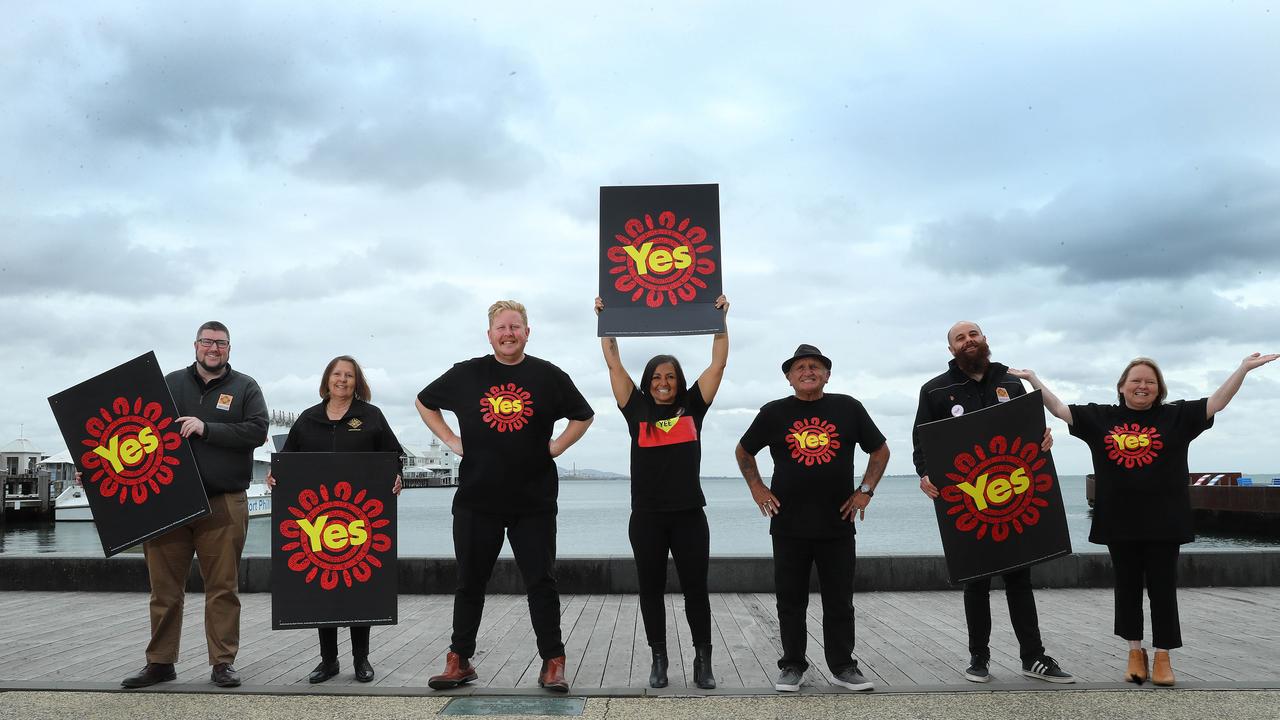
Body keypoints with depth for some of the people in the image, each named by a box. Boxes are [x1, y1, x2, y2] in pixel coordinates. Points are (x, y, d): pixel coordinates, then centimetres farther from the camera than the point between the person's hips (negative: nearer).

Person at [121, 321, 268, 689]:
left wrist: (206, 429, -14)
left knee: (223, 588, 2)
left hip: (223, 503, -2)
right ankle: (160, 662, 19)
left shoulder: (244, 387, 7)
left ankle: (223, 663, 11)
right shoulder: (171, 383, 13)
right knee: (164, 588, 7)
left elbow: (257, 431, -6)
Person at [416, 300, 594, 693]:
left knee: (541, 582, 2)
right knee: (470, 582, 10)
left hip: (534, 501, -1)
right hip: (476, 499, 1)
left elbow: (584, 416, 15)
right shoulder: (466, 374, 4)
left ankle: (553, 664, 10)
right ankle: (459, 661, 22)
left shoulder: (548, 375, 2)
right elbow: (424, 402, 17)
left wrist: (557, 446, 1)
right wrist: (452, 441, 6)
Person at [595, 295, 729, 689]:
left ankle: (703, 661, 17)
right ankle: (658, 660, 21)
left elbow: (718, 364, 4)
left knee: (696, 587, 6)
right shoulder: (637, 408, 5)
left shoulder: (692, 405, 6)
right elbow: (614, 365, 5)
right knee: (651, 589, 8)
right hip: (647, 516, 0)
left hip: (689, 514, 0)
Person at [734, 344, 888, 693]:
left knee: (839, 602, 8)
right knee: (791, 601, 7)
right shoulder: (773, 413, 2)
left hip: (837, 524, 0)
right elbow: (743, 451, 16)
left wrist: (865, 490, 3)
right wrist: (757, 488, 6)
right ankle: (792, 666, 20)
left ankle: (843, 667, 20)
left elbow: (880, 450, 12)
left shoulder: (848, 408, 3)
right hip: (789, 526, 0)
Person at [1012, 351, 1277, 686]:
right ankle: (1135, 652, 23)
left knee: (1162, 589, 5)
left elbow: (1216, 403, -1)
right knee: (1127, 589, 10)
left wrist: (1244, 368, -8)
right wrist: (1033, 379, 0)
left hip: (1163, 523, -1)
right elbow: (1060, 409, 4)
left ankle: (1163, 657, 16)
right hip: (1119, 524, 1)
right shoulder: (1100, 418, 4)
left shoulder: (1176, 416, 3)